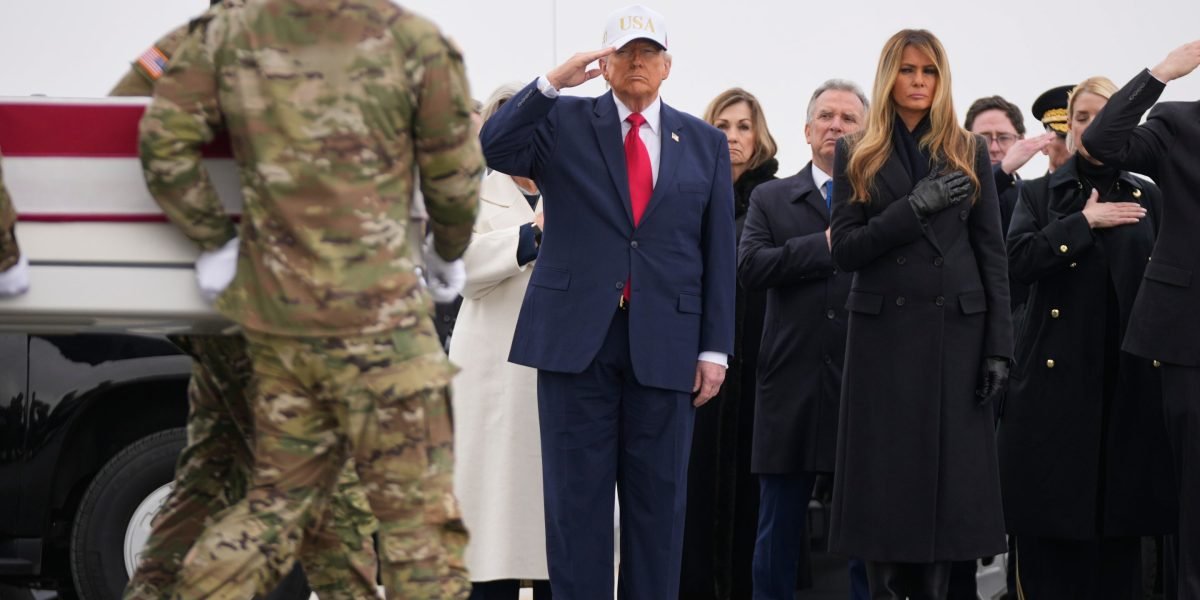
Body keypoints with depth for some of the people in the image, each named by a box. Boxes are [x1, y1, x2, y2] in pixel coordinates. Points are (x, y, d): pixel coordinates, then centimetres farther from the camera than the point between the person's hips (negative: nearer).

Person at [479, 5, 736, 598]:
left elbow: (718, 253, 9)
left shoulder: (705, 144, 11)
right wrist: (550, 83, -18)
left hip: (663, 344, 2)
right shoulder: (563, 122, 7)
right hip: (577, 337, -1)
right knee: (577, 496, 1)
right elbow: (493, 150, -11)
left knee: (658, 499, 4)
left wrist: (715, 348, 2)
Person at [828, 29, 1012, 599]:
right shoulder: (857, 155, 7)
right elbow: (845, 250, -2)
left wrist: (999, 345, -2)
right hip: (884, 331, -1)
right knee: (885, 477, -1)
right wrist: (915, 206, -15)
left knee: (949, 474, -1)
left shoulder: (969, 152, 9)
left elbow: (991, 252, 6)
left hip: (956, 328, 1)